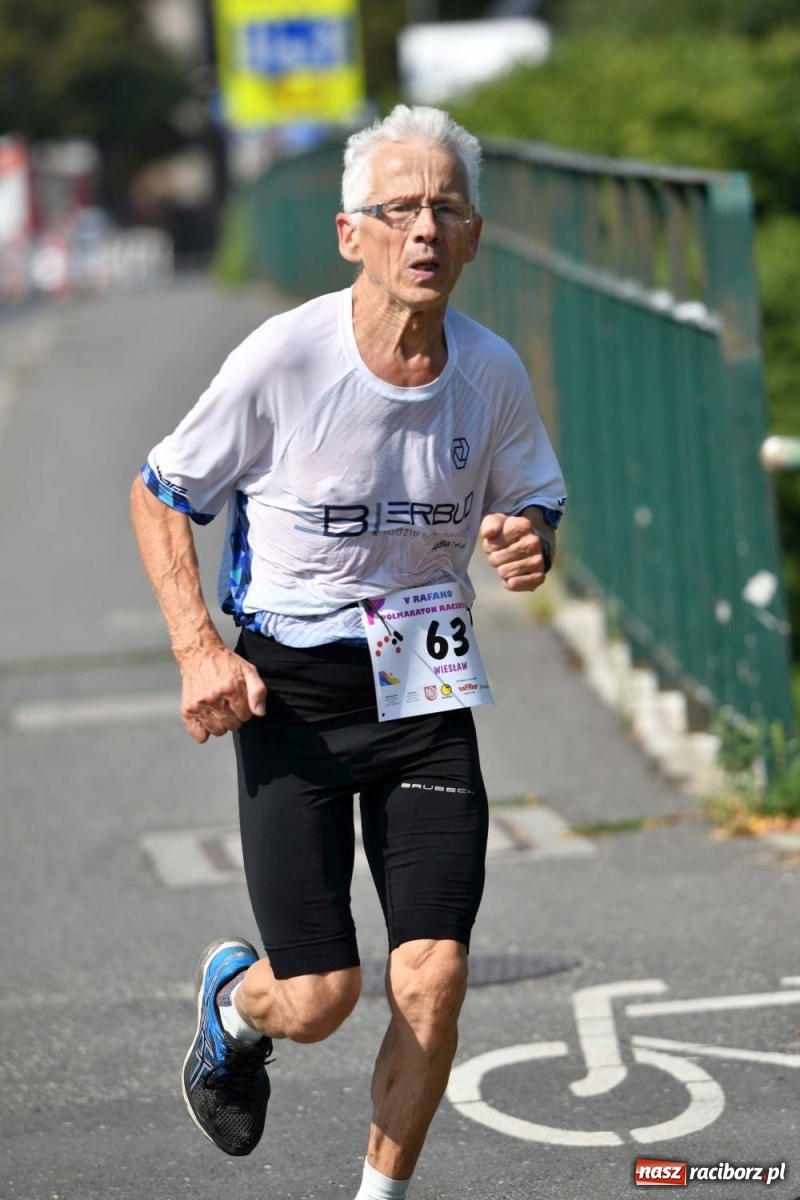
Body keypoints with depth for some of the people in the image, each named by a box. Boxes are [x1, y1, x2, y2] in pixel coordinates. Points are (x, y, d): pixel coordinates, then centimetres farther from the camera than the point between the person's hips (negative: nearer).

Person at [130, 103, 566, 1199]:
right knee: (320, 998, -6)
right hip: (290, 687, -3)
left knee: (434, 982, -6)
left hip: (429, 689, 3)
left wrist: (530, 541, -11)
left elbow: (533, 502, 14)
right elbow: (158, 494, -1)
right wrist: (199, 649, -12)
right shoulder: (281, 358, -14)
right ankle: (232, 999, 33)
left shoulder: (493, 372, -4)